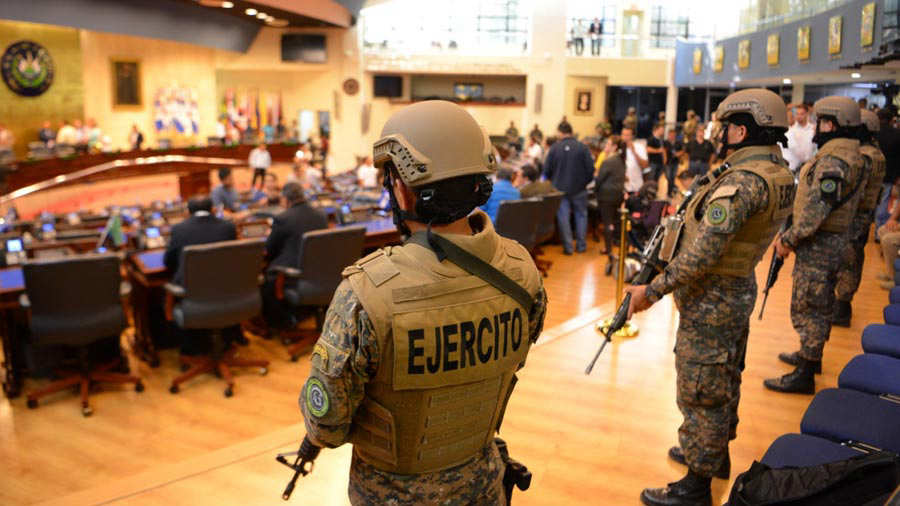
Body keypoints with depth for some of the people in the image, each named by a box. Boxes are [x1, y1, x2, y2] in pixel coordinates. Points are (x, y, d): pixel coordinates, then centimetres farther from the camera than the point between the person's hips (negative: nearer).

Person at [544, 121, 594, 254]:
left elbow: (547, 169, -3)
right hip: (579, 188, 1)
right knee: (581, 215, 14)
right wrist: (585, 182, 10)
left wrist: (553, 182, 14)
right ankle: (581, 245, 16)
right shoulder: (582, 147, -8)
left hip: (560, 188, 0)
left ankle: (568, 246, 5)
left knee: (563, 217, 6)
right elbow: (590, 168, -7)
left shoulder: (555, 148, -7)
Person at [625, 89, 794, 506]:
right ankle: (716, 453, 43)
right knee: (724, 382, 24)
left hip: (710, 300, -10)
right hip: (740, 289, 10)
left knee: (701, 393, 3)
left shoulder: (743, 181, -26)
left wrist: (652, 291, -24)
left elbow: (702, 254, -31)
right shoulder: (778, 173, 5)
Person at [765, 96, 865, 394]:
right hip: (834, 241, 10)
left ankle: (804, 375, 5)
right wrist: (792, 236, 15)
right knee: (821, 305, 22)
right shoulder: (850, 155, 12)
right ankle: (812, 355, 38)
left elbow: (816, 210, -27)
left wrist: (788, 239, -16)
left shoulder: (832, 160, -22)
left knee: (807, 309, -3)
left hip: (818, 245, -10)